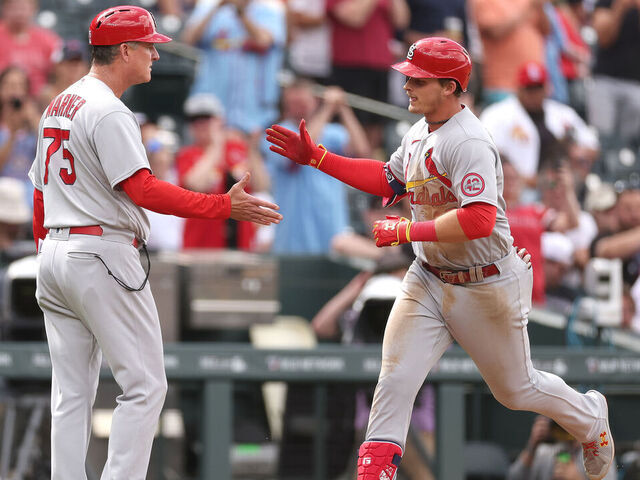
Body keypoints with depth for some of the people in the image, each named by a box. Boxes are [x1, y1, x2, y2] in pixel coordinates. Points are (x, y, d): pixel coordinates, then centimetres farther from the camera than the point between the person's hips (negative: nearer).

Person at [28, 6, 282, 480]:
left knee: (72, 392, 9)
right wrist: (223, 206, -22)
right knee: (144, 384, -5)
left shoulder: (58, 106, 16)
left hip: (54, 256, 9)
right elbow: (143, 191, -21)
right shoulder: (108, 112, -13)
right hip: (103, 256, -9)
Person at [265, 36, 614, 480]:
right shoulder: (420, 132, 4)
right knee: (395, 379, -9)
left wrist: (406, 231, -30)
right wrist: (316, 158, 12)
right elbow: (388, 178, 20)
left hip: (485, 288, -7)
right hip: (428, 280, 7)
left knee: (516, 389, 14)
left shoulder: (469, 143, -25)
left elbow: (479, 220, -35)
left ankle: (590, 419, 41)